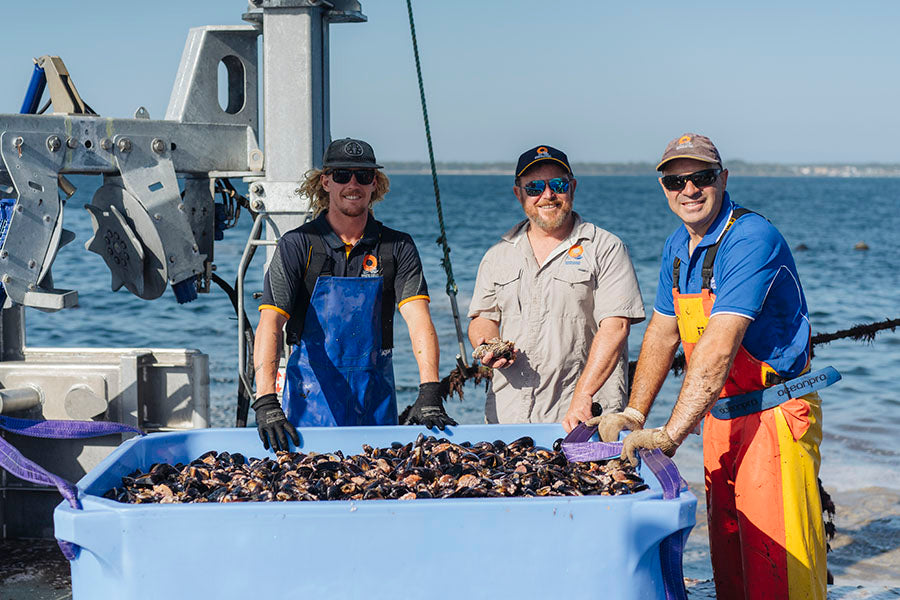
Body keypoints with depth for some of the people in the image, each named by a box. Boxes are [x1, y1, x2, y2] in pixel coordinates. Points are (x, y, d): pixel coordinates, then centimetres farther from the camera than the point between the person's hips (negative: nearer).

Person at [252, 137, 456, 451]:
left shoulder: (397, 247, 1)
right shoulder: (297, 245, -4)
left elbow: (418, 319, -11)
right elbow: (270, 323, -14)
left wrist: (429, 393, -27)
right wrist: (266, 402, -29)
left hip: (374, 394, 2)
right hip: (312, 395, -1)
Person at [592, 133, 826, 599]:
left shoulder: (751, 239, -21)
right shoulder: (678, 246, 8)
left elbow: (718, 349, -29)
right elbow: (663, 333, 17)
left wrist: (670, 435, -33)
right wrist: (634, 414, 7)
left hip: (775, 414, -8)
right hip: (721, 414, 8)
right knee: (726, 555, 13)